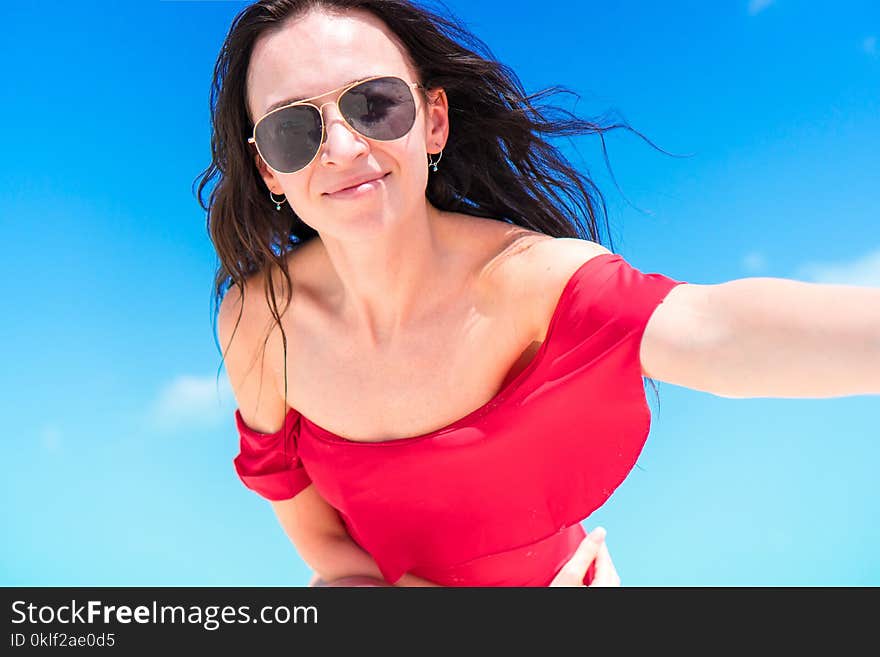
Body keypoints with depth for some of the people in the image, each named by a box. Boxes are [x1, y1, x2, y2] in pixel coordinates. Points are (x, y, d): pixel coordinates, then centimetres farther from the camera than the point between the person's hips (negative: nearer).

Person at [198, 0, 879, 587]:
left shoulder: (519, 278, -32)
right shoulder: (257, 321, -23)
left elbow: (711, 329, -53)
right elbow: (316, 536, -12)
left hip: (550, 572, -1)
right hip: (378, 577, 2)